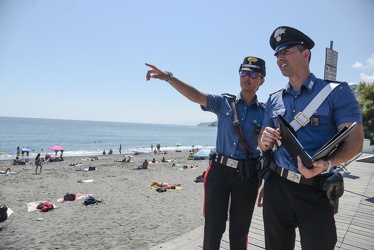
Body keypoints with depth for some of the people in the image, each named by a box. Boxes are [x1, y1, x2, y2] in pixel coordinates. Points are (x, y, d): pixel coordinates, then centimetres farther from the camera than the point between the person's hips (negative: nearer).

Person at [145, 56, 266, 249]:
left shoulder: (264, 112, 1)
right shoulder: (224, 103, 1)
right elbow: (195, 96, -13)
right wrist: (169, 77, -27)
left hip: (247, 176, 0)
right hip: (219, 171, 0)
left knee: (239, 230, 15)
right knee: (213, 228, 10)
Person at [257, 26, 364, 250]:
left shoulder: (336, 92, -4)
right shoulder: (274, 99, 9)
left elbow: (355, 141, -10)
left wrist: (327, 164, -29)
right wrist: (264, 141, -11)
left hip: (315, 191, -4)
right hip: (276, 186, 4)